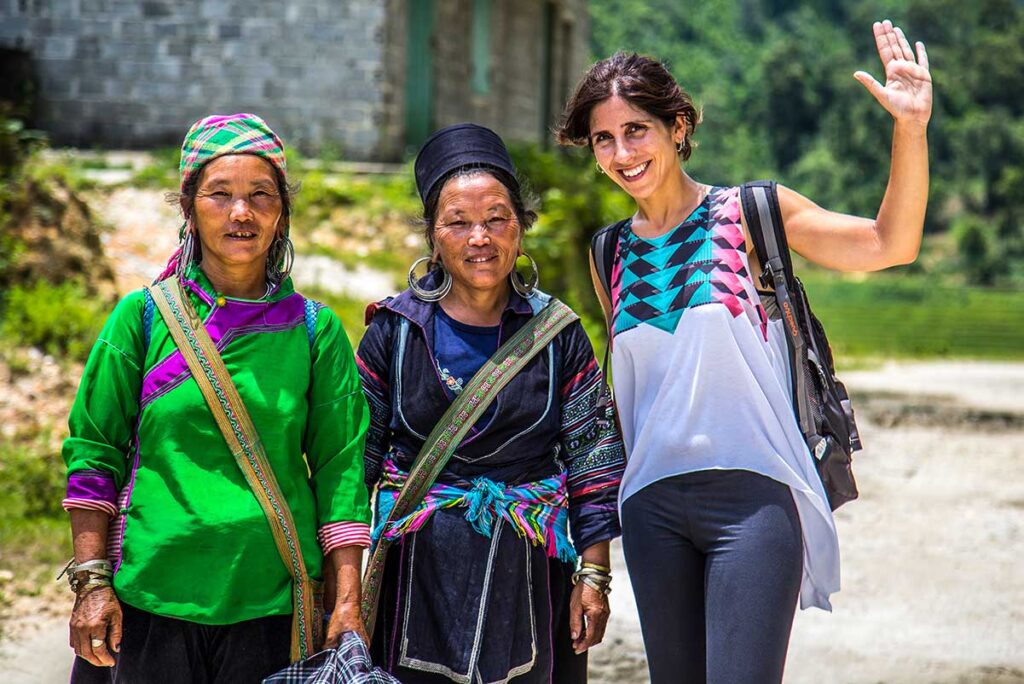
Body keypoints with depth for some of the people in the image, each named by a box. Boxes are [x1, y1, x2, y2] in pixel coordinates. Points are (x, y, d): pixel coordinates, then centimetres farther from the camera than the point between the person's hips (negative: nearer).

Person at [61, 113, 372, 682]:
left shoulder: (316, 329, 3)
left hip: (272, 599, 1)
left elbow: (341, 466, 2)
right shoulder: (143, 315, 2)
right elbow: (95, 450, 4)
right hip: (153, 593, 0)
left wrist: (347, 603, -4)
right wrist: (92, 581, -3)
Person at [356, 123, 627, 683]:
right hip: (417, 578, 0)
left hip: (530, 581, 1)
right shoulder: (394, 332, 1)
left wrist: (594, 576, 2)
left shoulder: (557, 333, 3)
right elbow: (354, 461, 6)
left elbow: (592, 463, 5)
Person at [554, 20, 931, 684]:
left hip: (752, 498, -5)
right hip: (653, 505, 5)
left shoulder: (749, 216, -1)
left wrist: (911, 129, -23)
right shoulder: (611, 253, 12)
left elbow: (888, 244, -11)